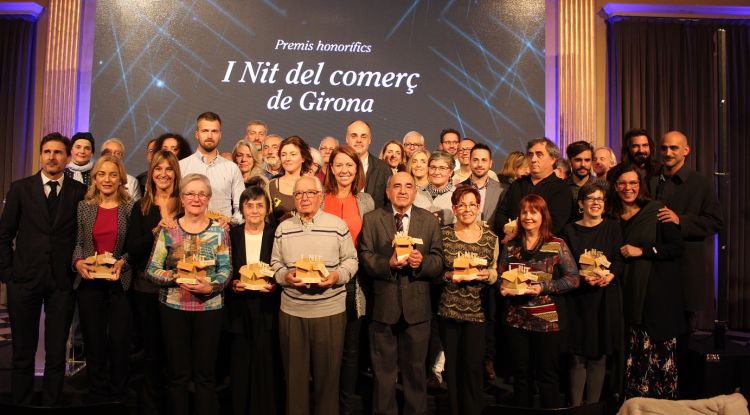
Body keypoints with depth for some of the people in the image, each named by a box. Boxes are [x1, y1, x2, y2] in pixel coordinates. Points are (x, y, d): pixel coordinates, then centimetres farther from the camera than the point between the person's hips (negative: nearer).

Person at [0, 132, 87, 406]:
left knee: (57, 354, 7)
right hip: (24, 280, 1)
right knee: (23, 353, 10)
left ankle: (51, 404, 21)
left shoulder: (80, 191, 3)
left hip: (63, 281, 0)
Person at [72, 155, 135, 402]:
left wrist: (122, 262, -17)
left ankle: (118, 396, 21)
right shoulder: (83, 206, 5)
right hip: (89, 282, 2)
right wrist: (78, 262, -14)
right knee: (93, 341, 10)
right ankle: (98, 396, 25)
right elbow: (77, 242, 5)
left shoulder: (130, 208, -1)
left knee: (120, 341, 5)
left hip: (121, 282, -2)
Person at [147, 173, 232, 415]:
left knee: (205, 373, 9)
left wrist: (210, 287, -19)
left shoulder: (218, 230, 1)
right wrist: (175, 277, -18)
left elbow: (226, 269, -2)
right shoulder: (167, 230, 1)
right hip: (173, 307, 0)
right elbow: (152, 270, -1)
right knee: (177, 373, 10)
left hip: (209, 308, 0)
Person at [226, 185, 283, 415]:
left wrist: (274, 285, -15)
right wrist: (232, 284, -10)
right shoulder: (232, 235, 6)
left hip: (267, 309, -1)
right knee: (241, 366, 5)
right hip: (240, 310, 2)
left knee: (267, 366, 1)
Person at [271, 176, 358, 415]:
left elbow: (350, 260, 2)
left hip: (330, 310, -2)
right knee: (295, 371, 12)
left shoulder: (337, 225, -1)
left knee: (328, 372, 9)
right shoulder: (283, 228, 6)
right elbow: (275, 264, 9)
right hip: (291, 310, 2)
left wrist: (337, 276, -15)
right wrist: (285, 276, -11)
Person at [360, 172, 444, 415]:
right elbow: (365, 258, -4)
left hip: (417, 306, 1)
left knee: (416, 368, 14)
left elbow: (438, 261, 1)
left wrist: (422, 262, -20)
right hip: (384, 305, -1)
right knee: (383, 370, 12)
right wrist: (388, 263, -21)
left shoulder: (429, 220, 5)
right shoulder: (371, 219, 3)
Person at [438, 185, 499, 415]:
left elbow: (495, 272, 9)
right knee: (452, 364, 10)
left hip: (477, 310, 0)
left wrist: (487, 275, -12)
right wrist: (449, 276, -15)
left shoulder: (491, 237, 2)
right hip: (448, 308, 1)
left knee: (473, 365, -2)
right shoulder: (444, 234, -1)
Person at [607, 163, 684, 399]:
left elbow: (676, 247, -5)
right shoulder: (612, 217, 11)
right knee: (634, 355, 3)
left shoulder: (656, 210, -1)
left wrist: (642, 251, -11)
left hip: (658, 293, -3)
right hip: (630, 296, 3)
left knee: (662, 352, -3)